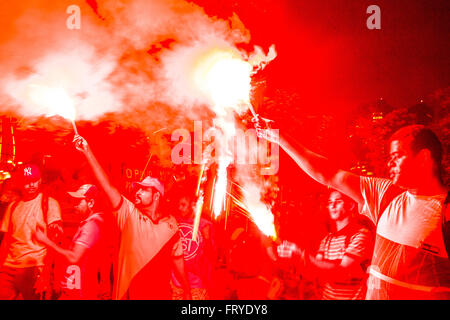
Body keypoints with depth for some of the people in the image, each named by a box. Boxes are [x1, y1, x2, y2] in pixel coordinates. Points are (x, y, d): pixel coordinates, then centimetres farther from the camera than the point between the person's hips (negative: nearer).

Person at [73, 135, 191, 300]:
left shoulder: (170, 222, 2)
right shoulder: (129, 214, -3)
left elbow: (177, 257, 9)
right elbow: (107, 185, -13)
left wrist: (187, 292, 10)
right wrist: (87, 152, -21)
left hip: (161, 292, 2)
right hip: (131, 291, -1)